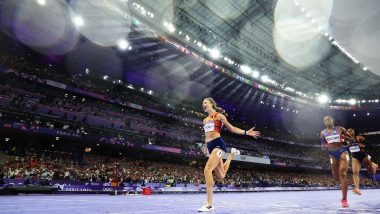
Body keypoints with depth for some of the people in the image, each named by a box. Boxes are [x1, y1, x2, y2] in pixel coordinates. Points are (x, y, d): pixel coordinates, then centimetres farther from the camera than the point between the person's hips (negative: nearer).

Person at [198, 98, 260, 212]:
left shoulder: (219, 115, 1)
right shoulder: (205, 120, 19)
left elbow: (231, 128, 3)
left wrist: (246, 132, -8)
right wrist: (206, 148, 29)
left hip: (218, 144, -7)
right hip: (210, 146, 7)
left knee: (207, 169, -24)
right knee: (221, 176, 10)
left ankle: (209, 204, -19)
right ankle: (232, 154, 36)